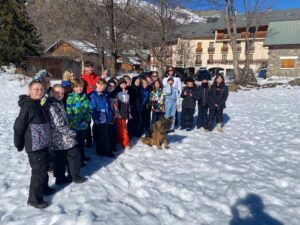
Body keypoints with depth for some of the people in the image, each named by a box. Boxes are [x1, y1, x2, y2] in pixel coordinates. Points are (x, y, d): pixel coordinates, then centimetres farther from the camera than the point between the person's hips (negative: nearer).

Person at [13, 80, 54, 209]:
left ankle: (43, 188, 41)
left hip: (44, 144, 9)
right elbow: (18, 126, -17)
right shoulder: (27, 106, -19)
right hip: (34, 145, -9)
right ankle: (34, 199, 13)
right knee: (39, 170, -1)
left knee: (44, 167, 22)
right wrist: (19, 144, -9)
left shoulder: (40, 105, 7)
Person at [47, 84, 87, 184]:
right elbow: (59, 124, -23)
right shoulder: (52, 106, -20)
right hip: (62, 137, -9)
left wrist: (69, 131, 12)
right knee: (75, 154, 3)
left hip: (58, 137, 9)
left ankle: (60, 178, 27)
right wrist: (71, 133, -15)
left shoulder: (59, 102, 11)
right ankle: (75, 176, 16)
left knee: (60, 157, 16)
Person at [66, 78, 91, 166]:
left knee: (82, 141, 20)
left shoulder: (85, 97, 8)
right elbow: (69, 111, -13)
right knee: (77, 142, 3)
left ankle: (82, 157, 35)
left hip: (83, 124, 6)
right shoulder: (70, 98, -10)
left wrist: (87, 118, 2)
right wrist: (71, 122, -17)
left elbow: (88, 109, 13)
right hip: (75, 125, -6)